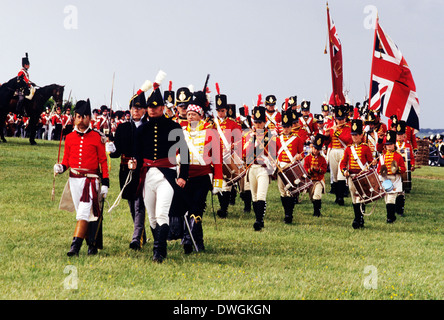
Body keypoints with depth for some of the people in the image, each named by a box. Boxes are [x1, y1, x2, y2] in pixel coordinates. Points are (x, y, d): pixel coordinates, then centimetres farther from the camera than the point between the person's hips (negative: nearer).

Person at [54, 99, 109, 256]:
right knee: (86, 214, 11)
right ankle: (92, 245, 21)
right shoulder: (69, 138, 8)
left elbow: (103, 161, 0)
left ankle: (75, 246, -21)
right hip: (74, 179, 4)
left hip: (91, 180, -4)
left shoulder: (97, 137, -1)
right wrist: (61, 167, -8)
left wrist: (105, 184, -4)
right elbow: (67, 160, 15)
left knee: (83, 213, -15)